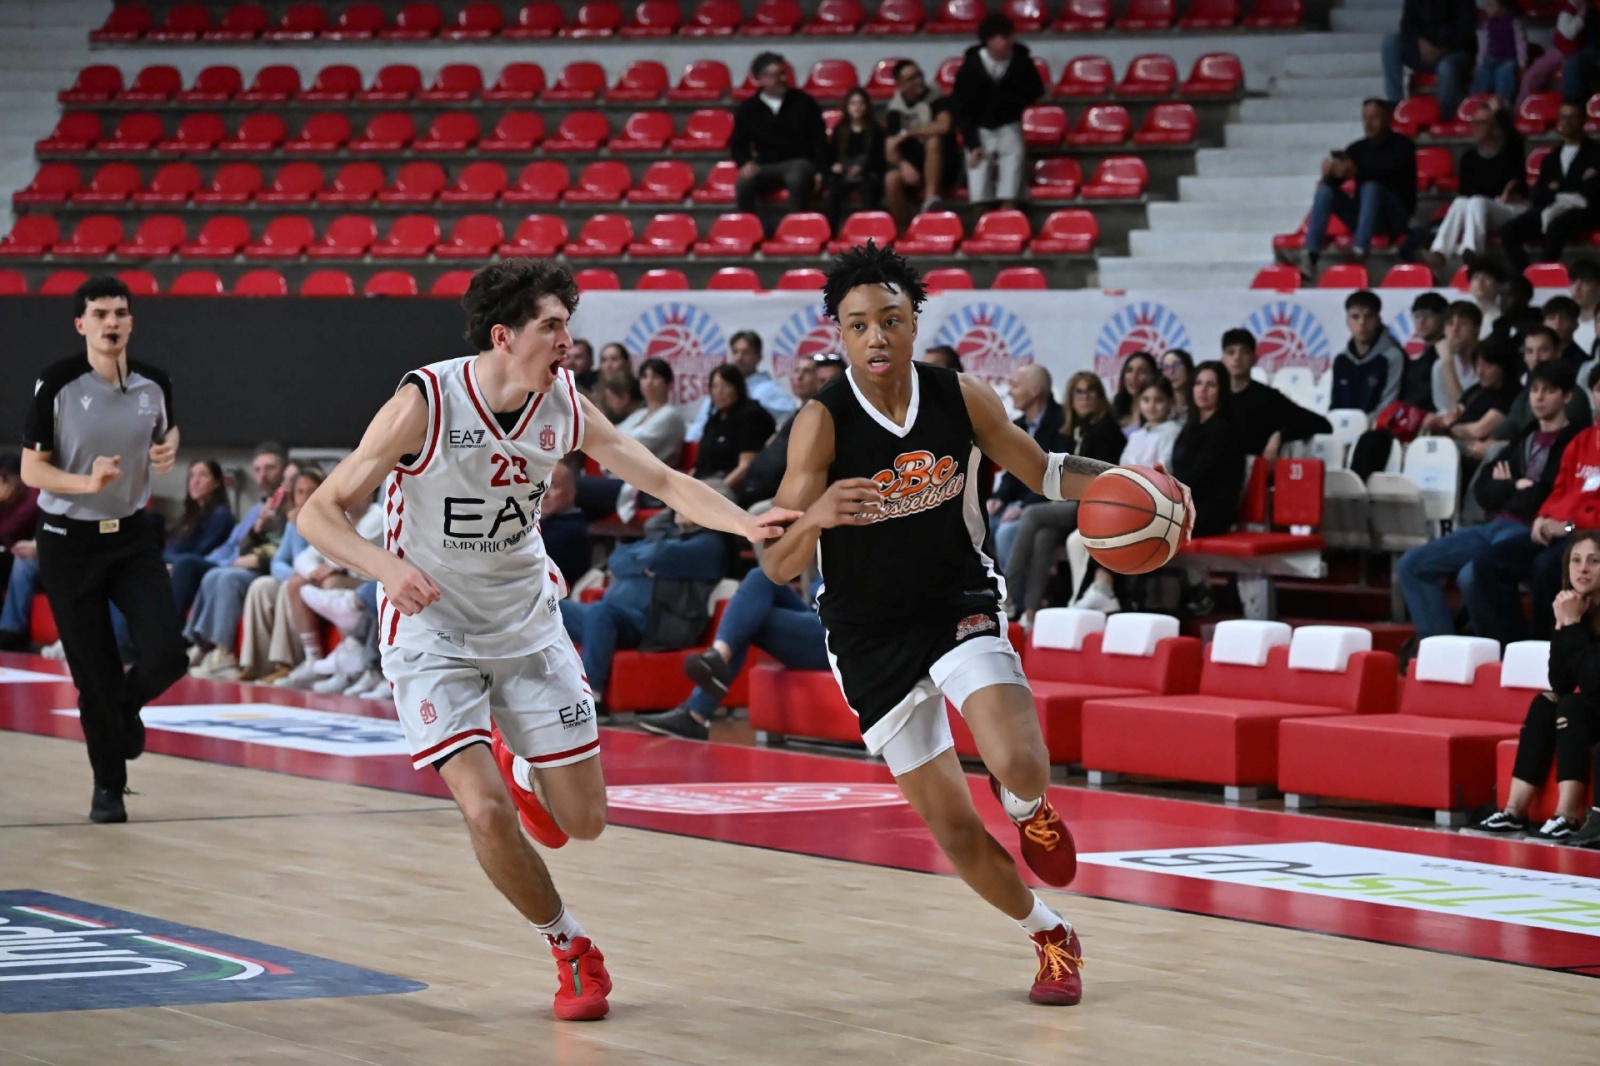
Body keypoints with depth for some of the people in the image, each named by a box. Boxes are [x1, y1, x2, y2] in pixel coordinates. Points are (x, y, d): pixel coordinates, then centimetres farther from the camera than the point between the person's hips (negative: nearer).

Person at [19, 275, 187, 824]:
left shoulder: (153, 384, -2)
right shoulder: (57, 386, -14)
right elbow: (32, 470, -10)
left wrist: (167, 453, -6)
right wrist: (87, 481, -27)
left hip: (131, 536, 3)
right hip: (69, 542, -3)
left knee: (165, 656, -14)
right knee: (94, 675, 0)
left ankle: (126, 706, 23)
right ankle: (109, 785, 21)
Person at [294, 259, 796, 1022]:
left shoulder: (563, 404, -9)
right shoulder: (425, 403, -23)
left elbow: (661, 479, -3)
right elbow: (318, 513, -19)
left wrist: (745, 524, -20)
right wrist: (386, 565, -38)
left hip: (527, 624, 4)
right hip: (433, 633, -4)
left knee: (583, 820, 5)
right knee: (486, 812, -18)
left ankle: (519, 766, 41)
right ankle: (571, 950, 7)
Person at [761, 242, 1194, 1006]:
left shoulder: (961, 398, -9)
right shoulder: (822, 424, -18)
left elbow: (1040, 471, 8)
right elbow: (777, 567, -19)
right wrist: (814, 515, -41)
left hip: (961, 607, 1)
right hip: (871, 638, -1)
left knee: (1021, 767, -26)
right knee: (954, 830, 1)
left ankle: (1026, 808, 14)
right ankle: (1051, 936, 28)